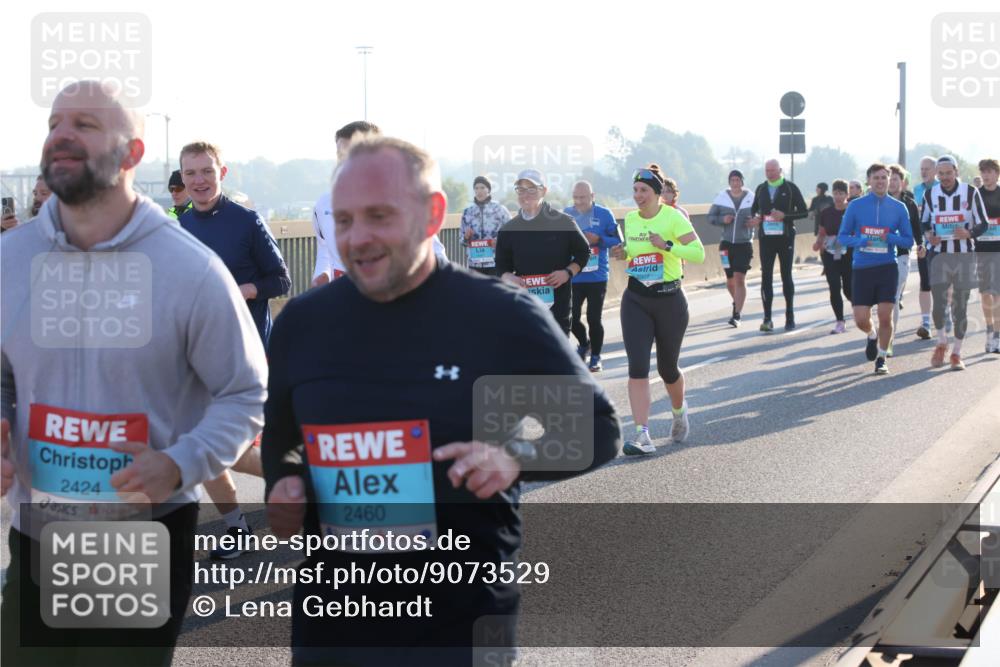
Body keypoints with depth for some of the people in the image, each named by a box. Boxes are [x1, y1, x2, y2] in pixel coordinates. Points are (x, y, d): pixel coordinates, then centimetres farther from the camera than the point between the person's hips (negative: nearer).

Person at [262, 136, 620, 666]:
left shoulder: (503, 315, -9)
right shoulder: (302, 321, 3)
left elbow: (598, 429, -2)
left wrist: (515, 458, -20)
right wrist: (282, 484, -3)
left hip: (467, 622, -3)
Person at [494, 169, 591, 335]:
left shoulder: (562, 222, -2)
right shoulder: (509, 229, 5)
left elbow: (583, 252, 7)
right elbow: (502, 265, 12)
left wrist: (568, 272, -11)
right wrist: (508, 277, -11)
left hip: (557, 302, -2)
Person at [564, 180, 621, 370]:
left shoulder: (604, 214, -3)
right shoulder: (565, 214, 3)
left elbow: (617, 240, -2)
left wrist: (598, 239, -17)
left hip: (597, 277, -2)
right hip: (572, 277, 2)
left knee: (594, 318, -1)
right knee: (572, 317, 4)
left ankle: (595, 357, 17)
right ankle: (584, 344, 34)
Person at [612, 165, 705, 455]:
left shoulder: (673, 217, -9)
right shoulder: (630, 219, 8)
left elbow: (698, 254, -14)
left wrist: (667, 245, -23)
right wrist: (624, 254, 5)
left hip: (669, 298, -3)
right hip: (635, 300, 3)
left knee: (667, 367, 10)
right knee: (637, 366, -12)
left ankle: (679, 411, 43)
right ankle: (642, 435, -14)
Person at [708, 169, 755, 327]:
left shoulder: (751, 197, 1)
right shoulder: (722, 197, 2)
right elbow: (710, 217, 5)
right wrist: (722, 220, -14)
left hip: (744, 244, -2)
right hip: (727, 244, 2)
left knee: (739, 279, -12)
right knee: (730, 280, 12)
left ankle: (737, 314, -10)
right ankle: (737, 303, 41)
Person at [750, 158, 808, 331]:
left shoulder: (790, 188, -1)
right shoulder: (761, 189, 10)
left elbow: (804, 212, -3)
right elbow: (754, 209, 22)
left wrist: (785, 216, -17)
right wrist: (755, 219, -1)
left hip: (785, 237, -2)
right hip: (766, 238, 2)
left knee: (786, 276, 6)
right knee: (766, 277, -4)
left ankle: (790, 316, 16)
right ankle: (767, 319, -5)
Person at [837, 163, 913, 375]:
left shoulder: (898, 208, 3)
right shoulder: (855, 206, 2)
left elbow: (909, 240, 6)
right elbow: (842, 237, 4)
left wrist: (890, 238, -14)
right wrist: (860, 241, -16)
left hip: (887, 268, 0)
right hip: (861, 268, 0)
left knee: (885, 317, -5)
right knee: (861, 319, -2)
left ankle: (881, 359, 14)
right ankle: (872, 336, 33)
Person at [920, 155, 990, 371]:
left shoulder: (971, 193, -2)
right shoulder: (929, 195, 3)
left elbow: (983, 224, 1)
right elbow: (923, 222, 15)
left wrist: (968, 233, -19)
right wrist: (928, 235, -7)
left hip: (964, 256, -1)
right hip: (939, 255, 1)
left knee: (960, 306, 4)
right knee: (938, 302, -10)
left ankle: (956, 353, 15)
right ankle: (941, 343, 17)